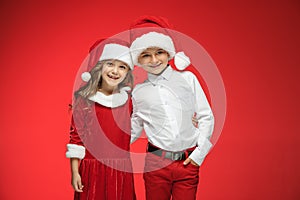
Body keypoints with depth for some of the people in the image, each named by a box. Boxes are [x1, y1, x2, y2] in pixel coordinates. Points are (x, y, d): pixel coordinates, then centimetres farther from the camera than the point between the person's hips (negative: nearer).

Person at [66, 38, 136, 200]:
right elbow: (76, 136, -4)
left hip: (122, 171, 3)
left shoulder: (128, 100, 4)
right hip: (92, 170, -3)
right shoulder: (84, 100, -6)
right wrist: (74, 172, -4)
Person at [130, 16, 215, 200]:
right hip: (156, 163, 1)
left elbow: (206, 117, 3)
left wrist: (200, 153, -2)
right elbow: (135, 128, 15)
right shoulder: (138, 91, 4)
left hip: (188, 162, 0)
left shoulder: (187, 78, 1)